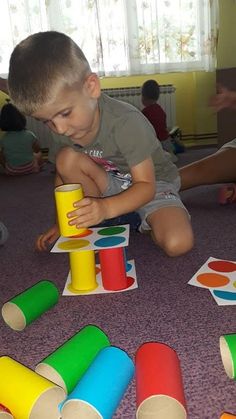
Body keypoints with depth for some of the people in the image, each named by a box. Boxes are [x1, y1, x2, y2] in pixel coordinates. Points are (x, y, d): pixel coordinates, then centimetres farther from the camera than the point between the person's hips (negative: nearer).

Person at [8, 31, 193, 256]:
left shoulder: (126, 122, -31)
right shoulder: (62, 126, -13)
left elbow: (146, 185, -28)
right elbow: (63, 173, 0)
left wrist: (106, 208, -45)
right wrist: (61, 223, -2)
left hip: (153, 183, -4)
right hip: (110, 184, 5)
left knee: (178, 243, -30)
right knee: (66, 158, -25)